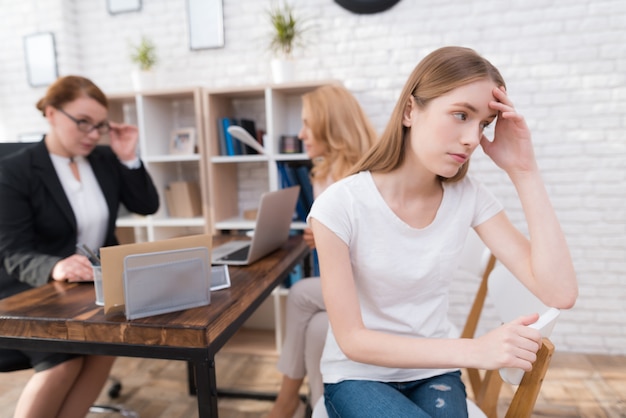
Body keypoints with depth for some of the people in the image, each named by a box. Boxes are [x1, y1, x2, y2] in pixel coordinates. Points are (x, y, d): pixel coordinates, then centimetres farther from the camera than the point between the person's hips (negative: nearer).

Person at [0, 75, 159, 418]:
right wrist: (55, 268, -35)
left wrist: (129, 158, -7)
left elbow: (147, 206, 4)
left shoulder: (105, 159, 7)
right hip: (33, 291, -3)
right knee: (65, 357, -27)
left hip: (98, 284, 4)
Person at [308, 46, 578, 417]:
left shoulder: (470, 197, -10)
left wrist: (524, 172, -21)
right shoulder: (340, 206, -22)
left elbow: (560, 292, -16)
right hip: (359, 375, -3)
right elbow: (351, 339, -19)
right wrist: (474, 351, -29)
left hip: (434, 373, 4)